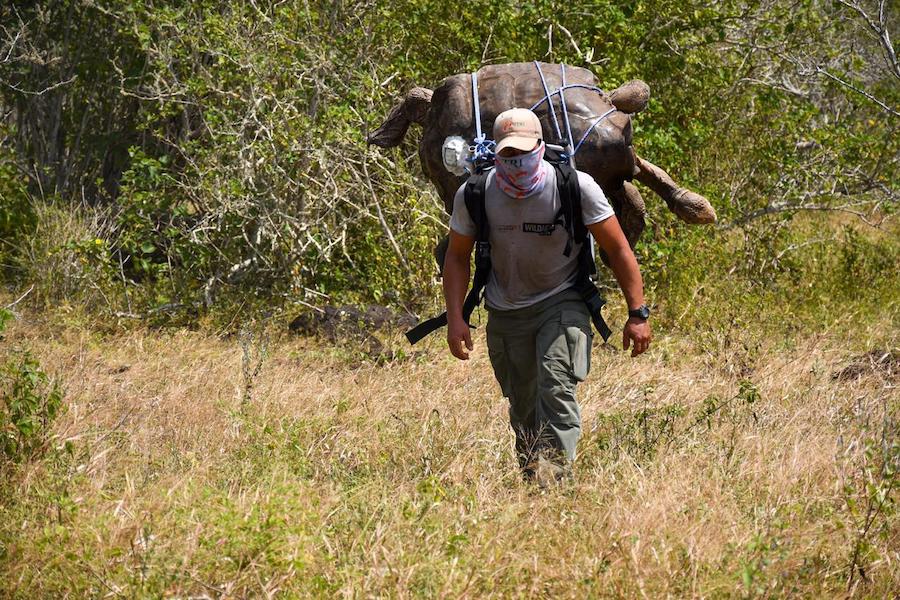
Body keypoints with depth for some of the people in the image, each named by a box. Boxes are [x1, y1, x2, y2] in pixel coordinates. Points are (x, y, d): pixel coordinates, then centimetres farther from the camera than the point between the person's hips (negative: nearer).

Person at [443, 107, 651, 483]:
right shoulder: (474, 194, -11)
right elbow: (457, 257, 4)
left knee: (557, 390, -23)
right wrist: (455, 319, -5)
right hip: (505, 311, 3)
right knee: (523, 408, 8)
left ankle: (557, 473, -30)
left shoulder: (576, 188, -17)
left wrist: (638, 314, -10)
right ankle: (531, 483, 23)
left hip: (560, 303, -3)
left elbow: (618, 250, -9)